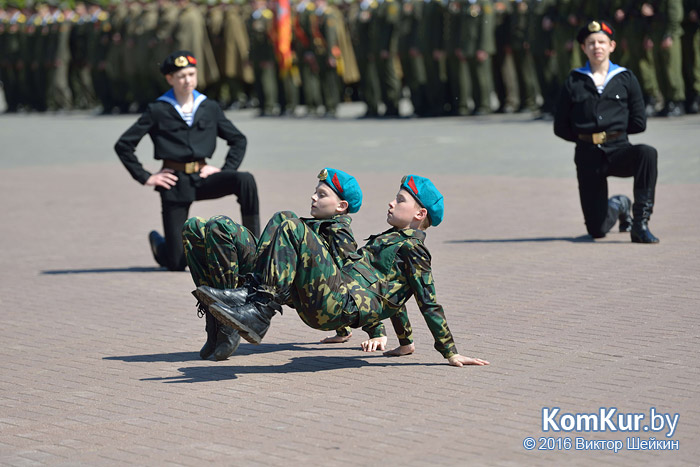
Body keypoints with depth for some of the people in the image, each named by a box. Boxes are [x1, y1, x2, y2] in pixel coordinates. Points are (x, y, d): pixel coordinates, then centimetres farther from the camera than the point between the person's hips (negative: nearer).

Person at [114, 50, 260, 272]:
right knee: (176, 264, -3)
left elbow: (238, 140, 18)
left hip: (202, 177, 3)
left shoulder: (210, 108, 8)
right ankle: (158, 242, 36)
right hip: (175, 184, -3)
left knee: (245, 180, -29)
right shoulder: (157, 111, -1)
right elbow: (123, 145, 0)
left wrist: (227, 170, 4)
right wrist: (145, 177, -3)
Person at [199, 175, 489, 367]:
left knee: (292, 230, -22)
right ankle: (250, 294, -5)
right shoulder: (392, 239, 28)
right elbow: (388, 292, 36)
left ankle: (260, 315, -26)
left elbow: (429, 303, -5)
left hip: (341, 304, -10)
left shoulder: (412, 248, -1)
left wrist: (451, 353, -8)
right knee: (282, 221, 13)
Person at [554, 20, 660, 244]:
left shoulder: (626, 79, 6)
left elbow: (639, 123, 6)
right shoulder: (574, 82, 6)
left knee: (647, 153, -37)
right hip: (588, 157, 0)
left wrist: (613, 130, 7)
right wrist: (587, 137, 5)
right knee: (597, 230, -3)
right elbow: (561, 127, 7)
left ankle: (641, 223, -27)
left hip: (619, 150, 0)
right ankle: (618, 206, 35)